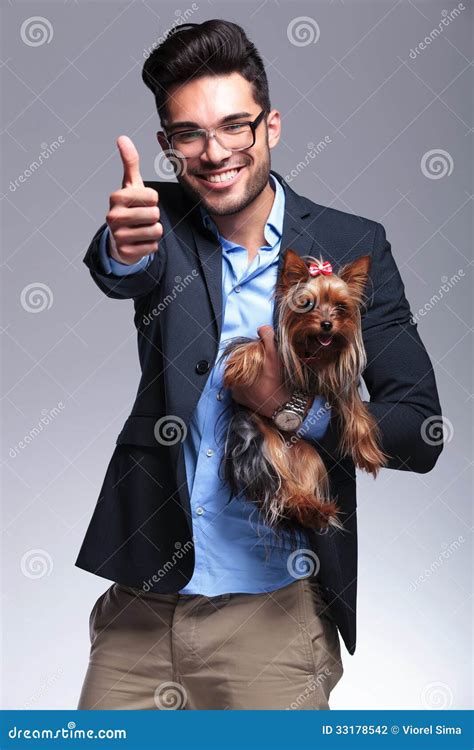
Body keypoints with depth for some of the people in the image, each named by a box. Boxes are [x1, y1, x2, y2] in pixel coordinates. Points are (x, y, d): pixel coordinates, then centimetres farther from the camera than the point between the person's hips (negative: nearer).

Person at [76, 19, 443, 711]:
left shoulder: (354, 247, -3)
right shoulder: (164, 226, 1)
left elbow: (420, 434, -4)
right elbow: (123, 270, -24)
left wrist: (298, 411, -19)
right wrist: (123, 250, -46)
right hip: (140, 601, 2)